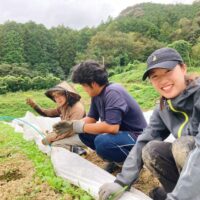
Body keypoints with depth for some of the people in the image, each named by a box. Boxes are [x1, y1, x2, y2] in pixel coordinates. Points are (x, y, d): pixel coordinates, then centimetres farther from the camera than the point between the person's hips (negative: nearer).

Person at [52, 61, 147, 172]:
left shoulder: (112, 92, -26)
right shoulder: (96, 95, 1)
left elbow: (112, 127, -35)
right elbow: (91, 118, 12)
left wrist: (80, 126, -23)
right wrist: (70, 124, -4)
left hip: (136, 137, -9)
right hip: (119, 132, 9)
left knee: (102, 141, -33)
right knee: (84, 133, 2)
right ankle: (116, 159, 10)